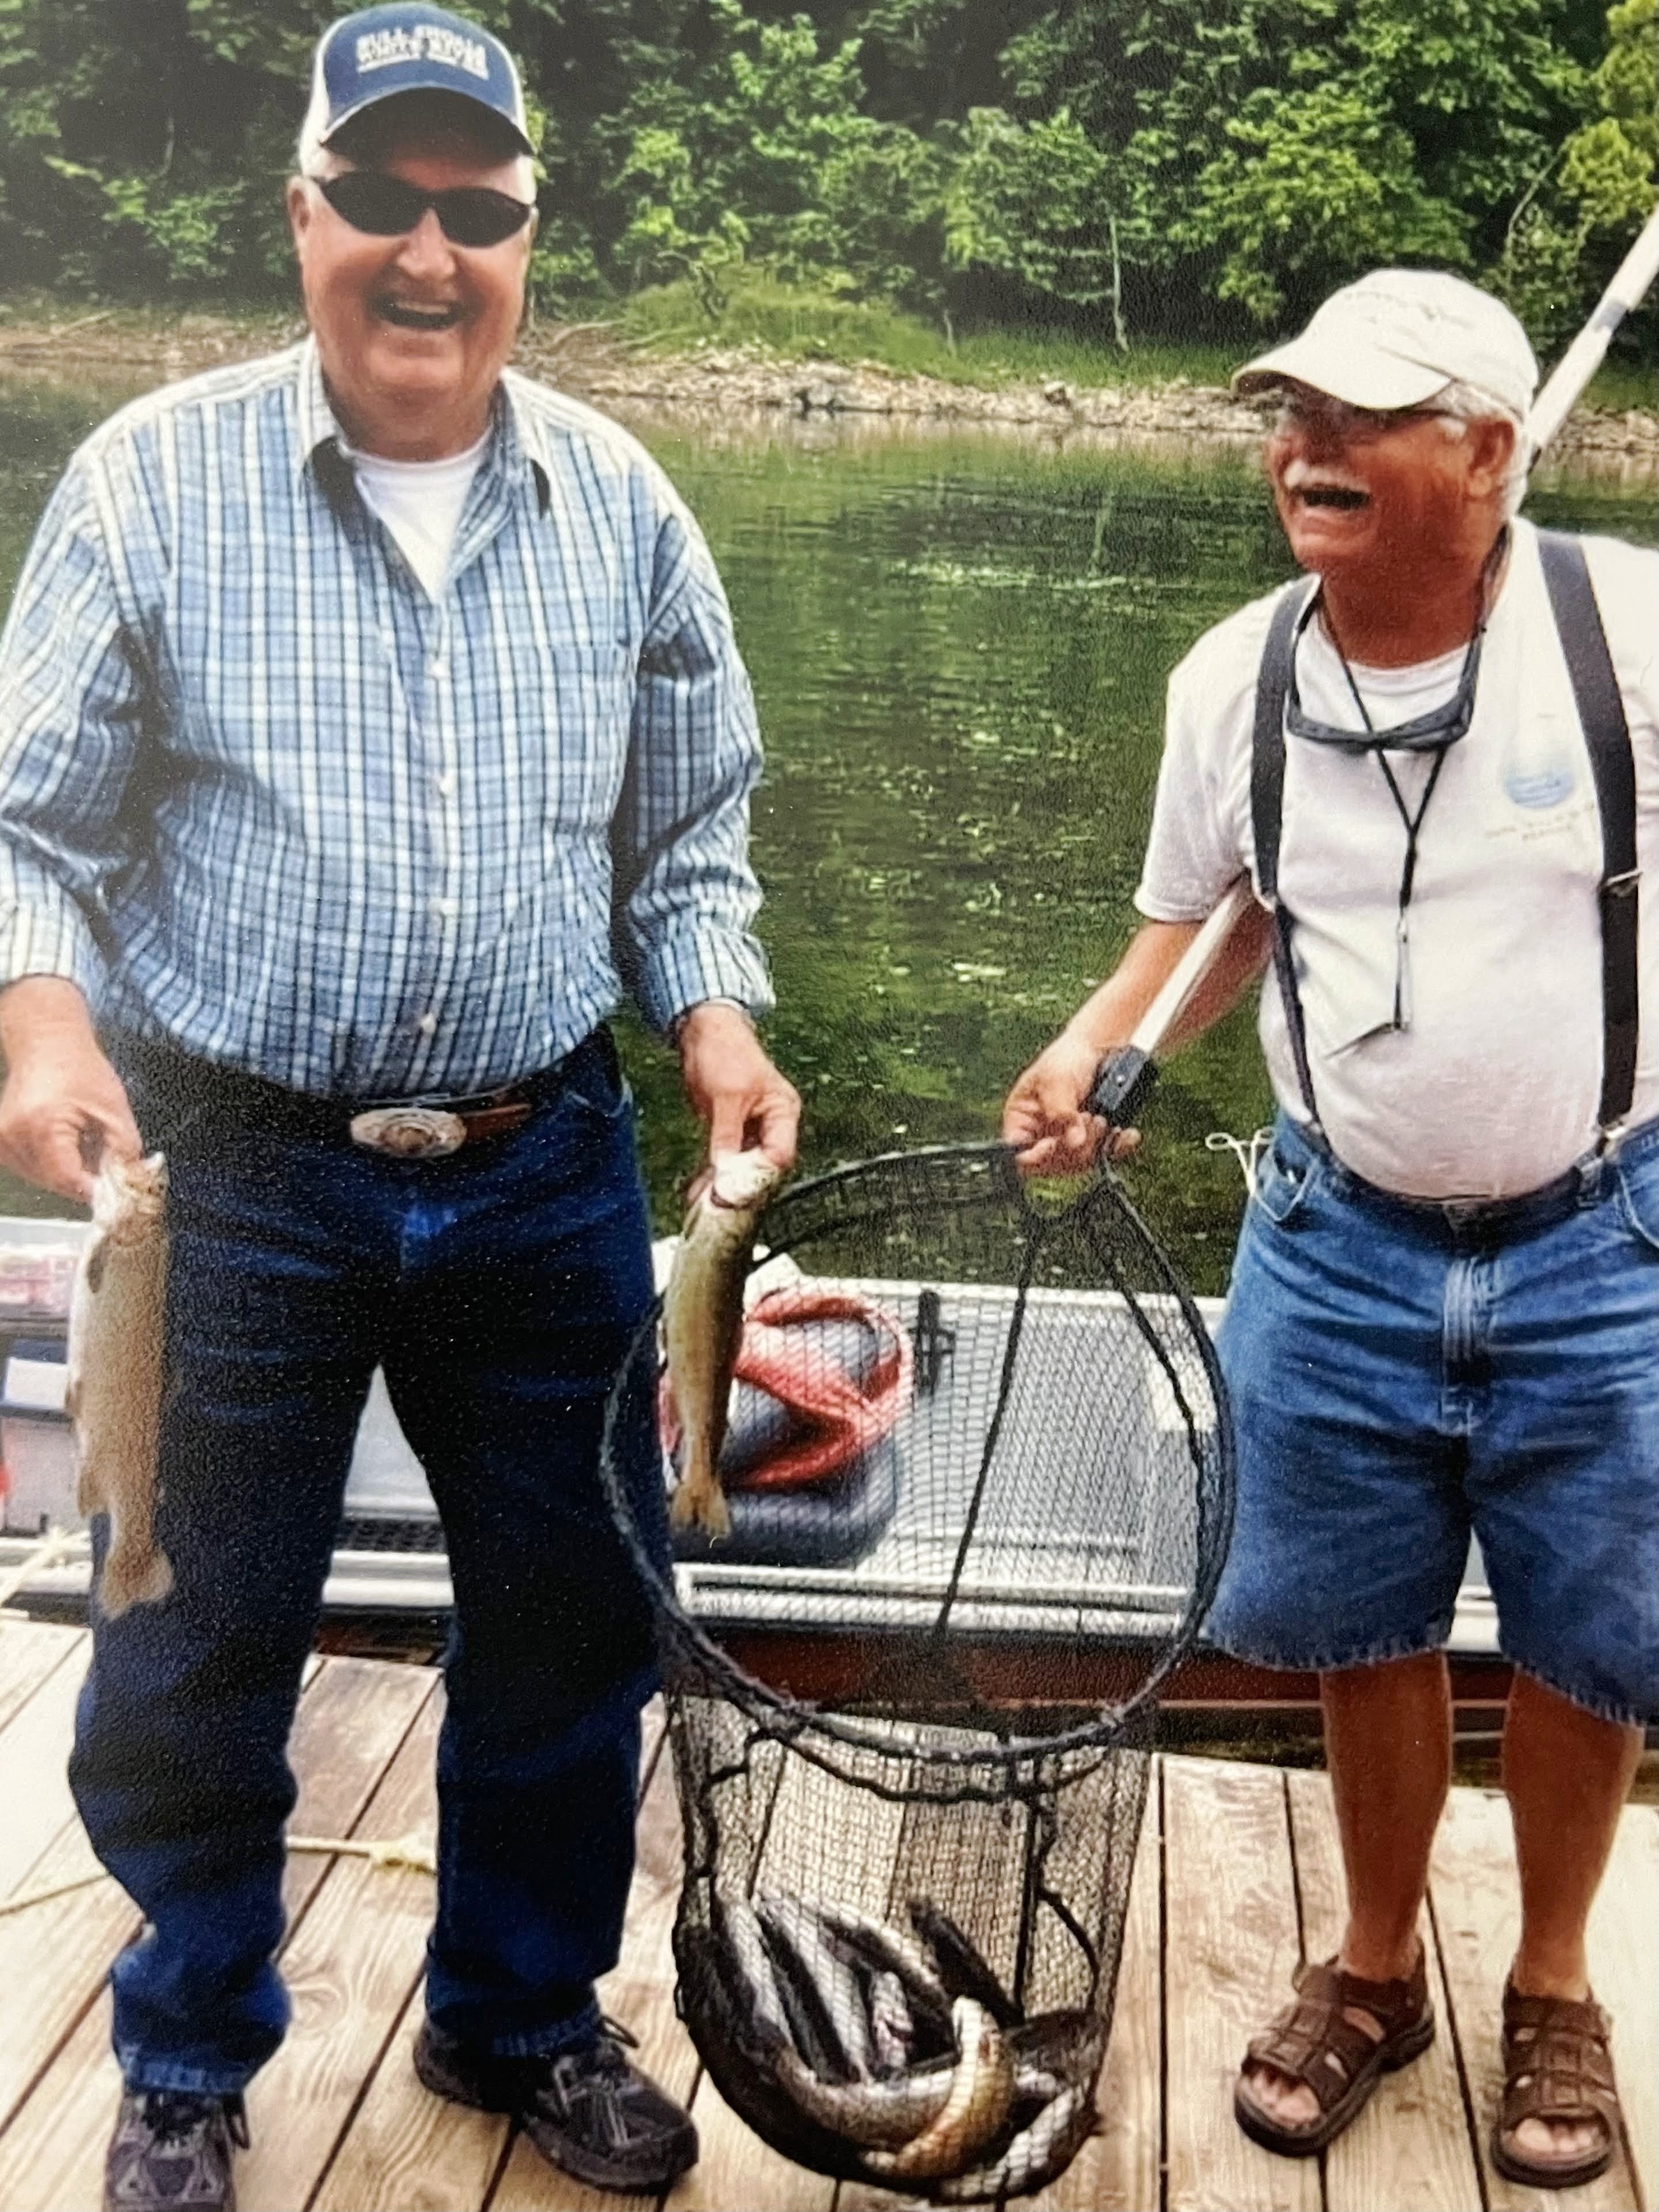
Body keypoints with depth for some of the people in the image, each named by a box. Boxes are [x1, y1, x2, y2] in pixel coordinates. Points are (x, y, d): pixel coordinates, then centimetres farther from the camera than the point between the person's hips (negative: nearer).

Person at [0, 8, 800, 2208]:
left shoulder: (619, 504, 4)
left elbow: (692, 825, 13)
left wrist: (711, 1013, -3)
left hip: (549, 1175, 3)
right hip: (234, 1175, -2)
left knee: (573, 1621, 14)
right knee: (195, 1656, 9)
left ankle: (518, 2016, 39)